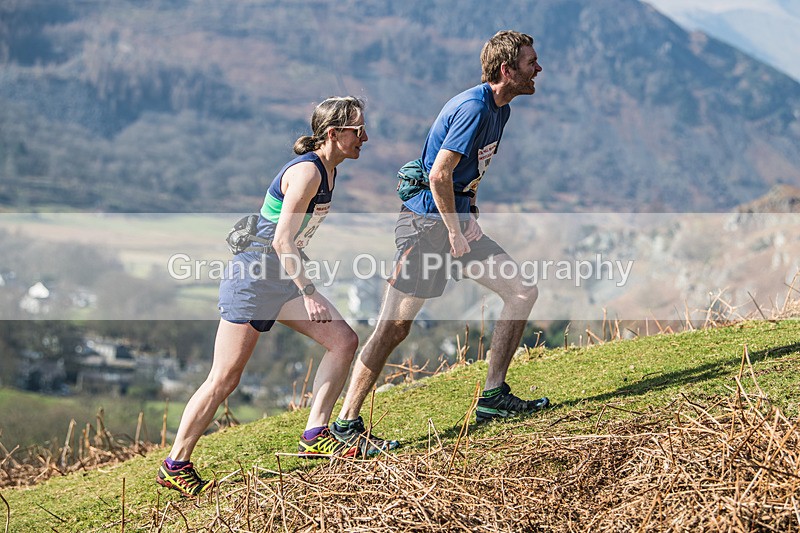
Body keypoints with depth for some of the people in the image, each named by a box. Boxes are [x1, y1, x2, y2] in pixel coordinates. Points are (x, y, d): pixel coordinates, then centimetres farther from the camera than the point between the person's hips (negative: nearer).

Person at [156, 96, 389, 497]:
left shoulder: (327, 171, 10)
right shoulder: (307, 171, -19)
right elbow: (282, 240, -24)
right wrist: (308, 292, -24)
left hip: (282, 279, 9)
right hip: (252, 278, -9)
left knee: (344, 341, -3)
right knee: (224, 380, -4)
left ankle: (314, 435, -2)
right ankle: (176, 465, 7)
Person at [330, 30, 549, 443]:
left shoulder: (499, 110, 12)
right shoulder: (474, 108, -18)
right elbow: (439, 175, -23)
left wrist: (470, 215, 12)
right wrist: (457, 234, -17)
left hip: (457, 219, 10)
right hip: (426, 221, -10)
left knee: (523, 292, 3)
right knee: (394, 327, -10)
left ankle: (493, 398, 9)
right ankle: (346, 423, -3)